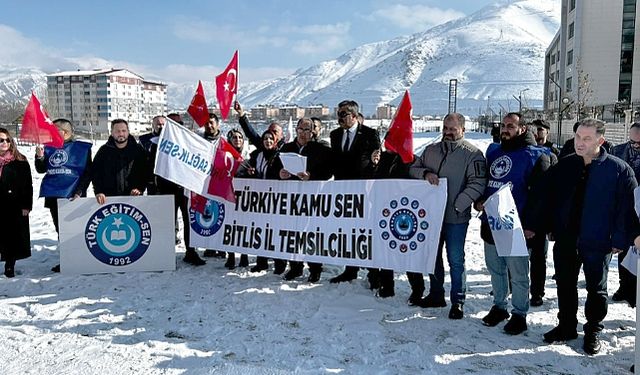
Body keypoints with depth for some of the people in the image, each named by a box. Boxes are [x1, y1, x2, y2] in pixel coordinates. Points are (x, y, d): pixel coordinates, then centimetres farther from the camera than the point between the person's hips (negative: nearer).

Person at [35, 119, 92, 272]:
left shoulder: (81, 148, -3)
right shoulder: (49, 147, 11)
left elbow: (87, 173, -6)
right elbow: (41, 169, 13)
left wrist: (79, 192, -15)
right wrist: (40, 156, -7)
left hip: (72, 196, -5)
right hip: (53, 195, 5)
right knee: (60, 230, 12)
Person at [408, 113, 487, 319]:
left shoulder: (472, 153, -7)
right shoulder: (431, 150, 10)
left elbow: (477, 184, -12)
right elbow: (413, 168, 13)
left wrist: (458, 205, -20)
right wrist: (425, 173, -10)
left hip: (456, 217, -5)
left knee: (456, 260, 0)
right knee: (432, 256, 16)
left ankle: (458, 301, 14)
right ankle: (436, 295, 31)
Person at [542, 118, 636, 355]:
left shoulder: (619, 169, -9)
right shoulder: (564, 166, 3)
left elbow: (627, 206, -9)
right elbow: (550, 198, 9)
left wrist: (619, 240, -11)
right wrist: (551, 227, 5)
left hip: (597, 242, -3)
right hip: (565, 240, 4)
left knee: (596, 289, 11)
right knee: (565, 285, 14)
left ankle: (593, 331, 28)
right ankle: (566, 326, 30)